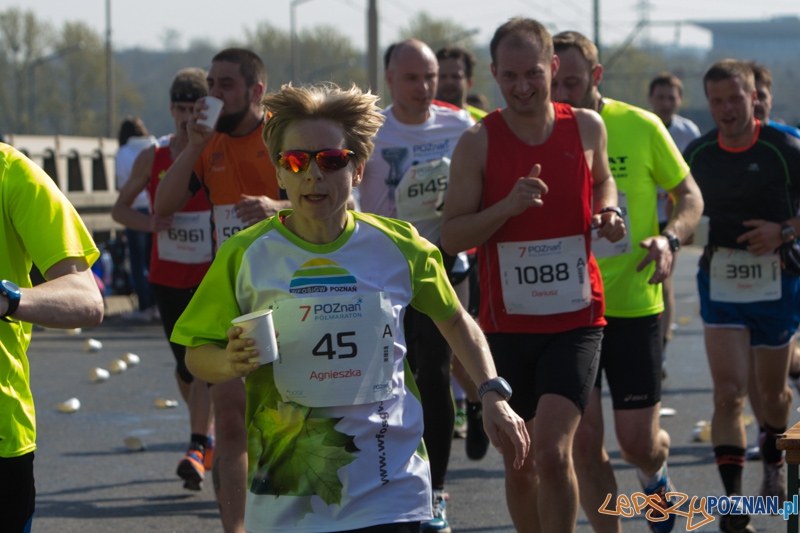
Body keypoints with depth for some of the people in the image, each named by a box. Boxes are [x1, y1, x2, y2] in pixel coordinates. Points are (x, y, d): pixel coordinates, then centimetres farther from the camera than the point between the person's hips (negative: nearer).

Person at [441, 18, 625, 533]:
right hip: (507, 323, 1)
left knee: (552, 451, -18)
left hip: (576, 320, -1)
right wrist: (508, 206, -21)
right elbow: (452, 236, -5)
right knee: (518, 463, 10)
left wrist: (608, 212, 1)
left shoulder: (587, 127, 1)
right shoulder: (478, 143, -4)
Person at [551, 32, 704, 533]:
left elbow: (690, 196, 5)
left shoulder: (641, 127, -4)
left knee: (638, 439, 4)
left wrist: (670, 237, -15)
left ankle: (656, 476, 40)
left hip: (635, 303, -1)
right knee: (584, 440, -4)